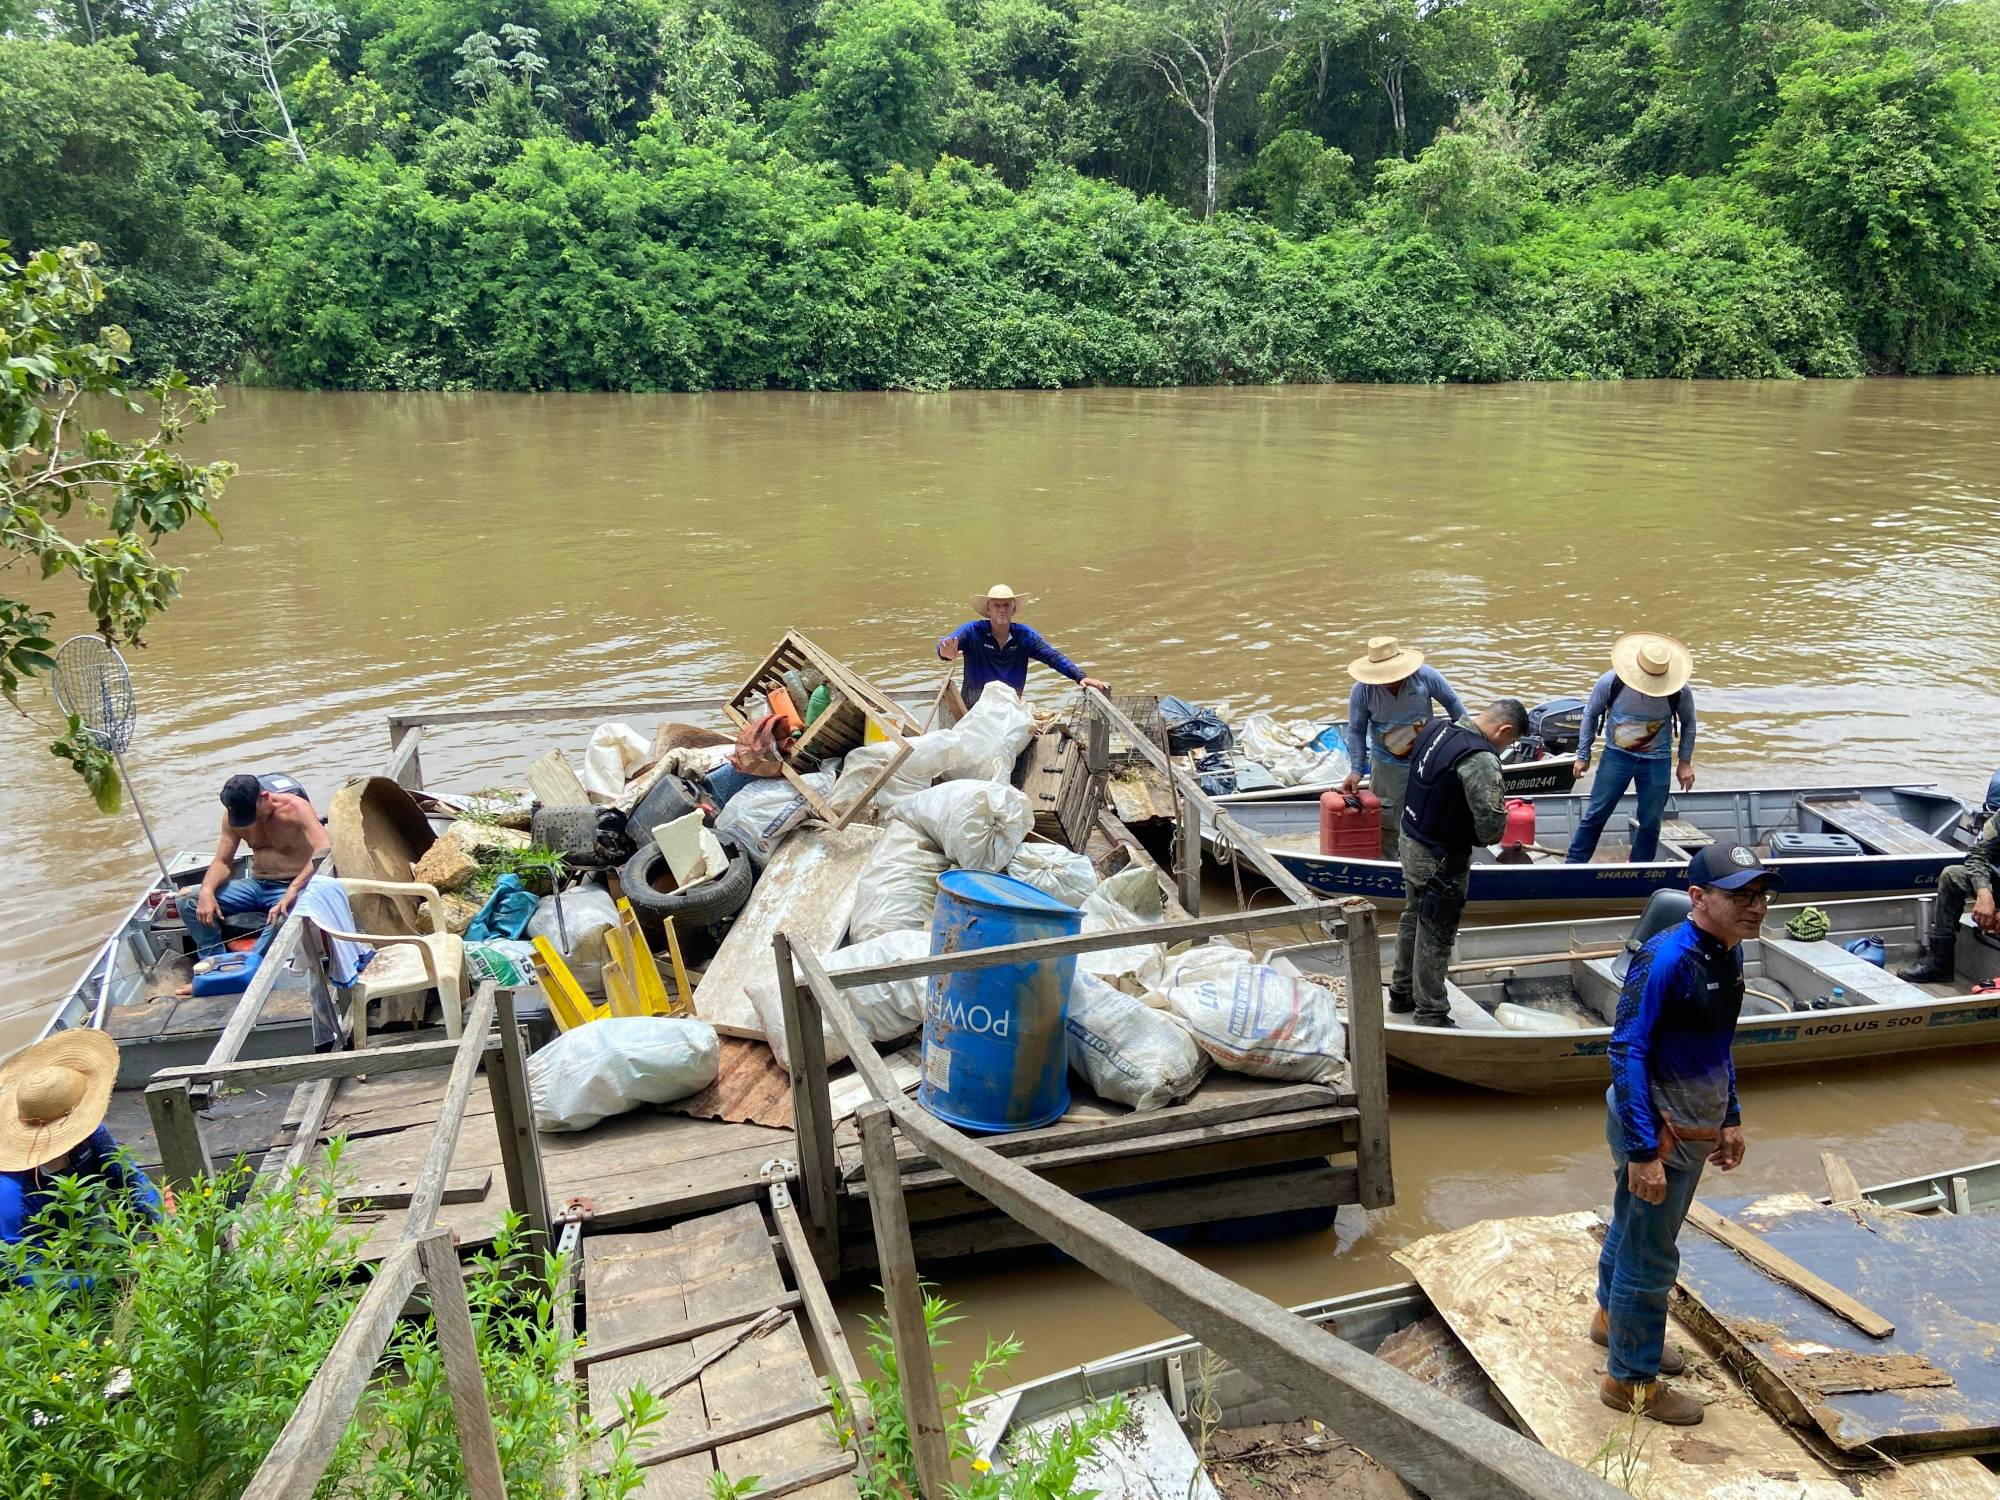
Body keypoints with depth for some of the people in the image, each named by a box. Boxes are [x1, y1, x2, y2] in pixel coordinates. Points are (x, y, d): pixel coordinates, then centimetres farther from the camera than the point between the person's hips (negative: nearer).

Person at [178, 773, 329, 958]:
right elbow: (223, 861, 6)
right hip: (255, 885, 6)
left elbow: (324, 853, -28)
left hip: (292, 887, -6)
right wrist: (207, 891, -16)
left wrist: (292, 891, -39)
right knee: (188, 902, -9)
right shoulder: (232, 816, 1)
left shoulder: (295, 808, -16)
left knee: (283, 919, -40)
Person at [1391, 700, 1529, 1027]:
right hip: (1440, 861, -9)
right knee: (1435, 936, 5)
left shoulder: (1436, 727, -2)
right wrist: (1501, 812, -7)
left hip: (1411, 842, 9)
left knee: (1412, 918, 23)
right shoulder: (1480, 760, -28)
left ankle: (1401, 993, 39)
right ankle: (1431, 1016, 19)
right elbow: (1490, 828, -29)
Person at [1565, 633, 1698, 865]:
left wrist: (1685, 762, 3)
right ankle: (1574, 864, 12)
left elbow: (1688, 723, 3)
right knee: (1596, 814, 1)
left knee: (1650, 822, 6)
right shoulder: (1610, 682, -19)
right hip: (1617, 756, -1)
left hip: (1656, 761, 1)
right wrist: (1583, 755, 3)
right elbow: (1590, 715, -1)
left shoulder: (1679, 691, -17)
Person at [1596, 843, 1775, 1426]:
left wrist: (1730, 1117, 20)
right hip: (1658, 1131, -9)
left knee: (1633, 1230, 27)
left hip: (1694, 1127, 9)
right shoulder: (1666, 959, -26)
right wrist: (1644, 1151, -26)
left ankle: (1613, 1318, 49)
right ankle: (1632, 1380, 22)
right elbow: (1627, 1053, -26)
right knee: (1649, 1258, 5)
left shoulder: (1727, 953, 2)